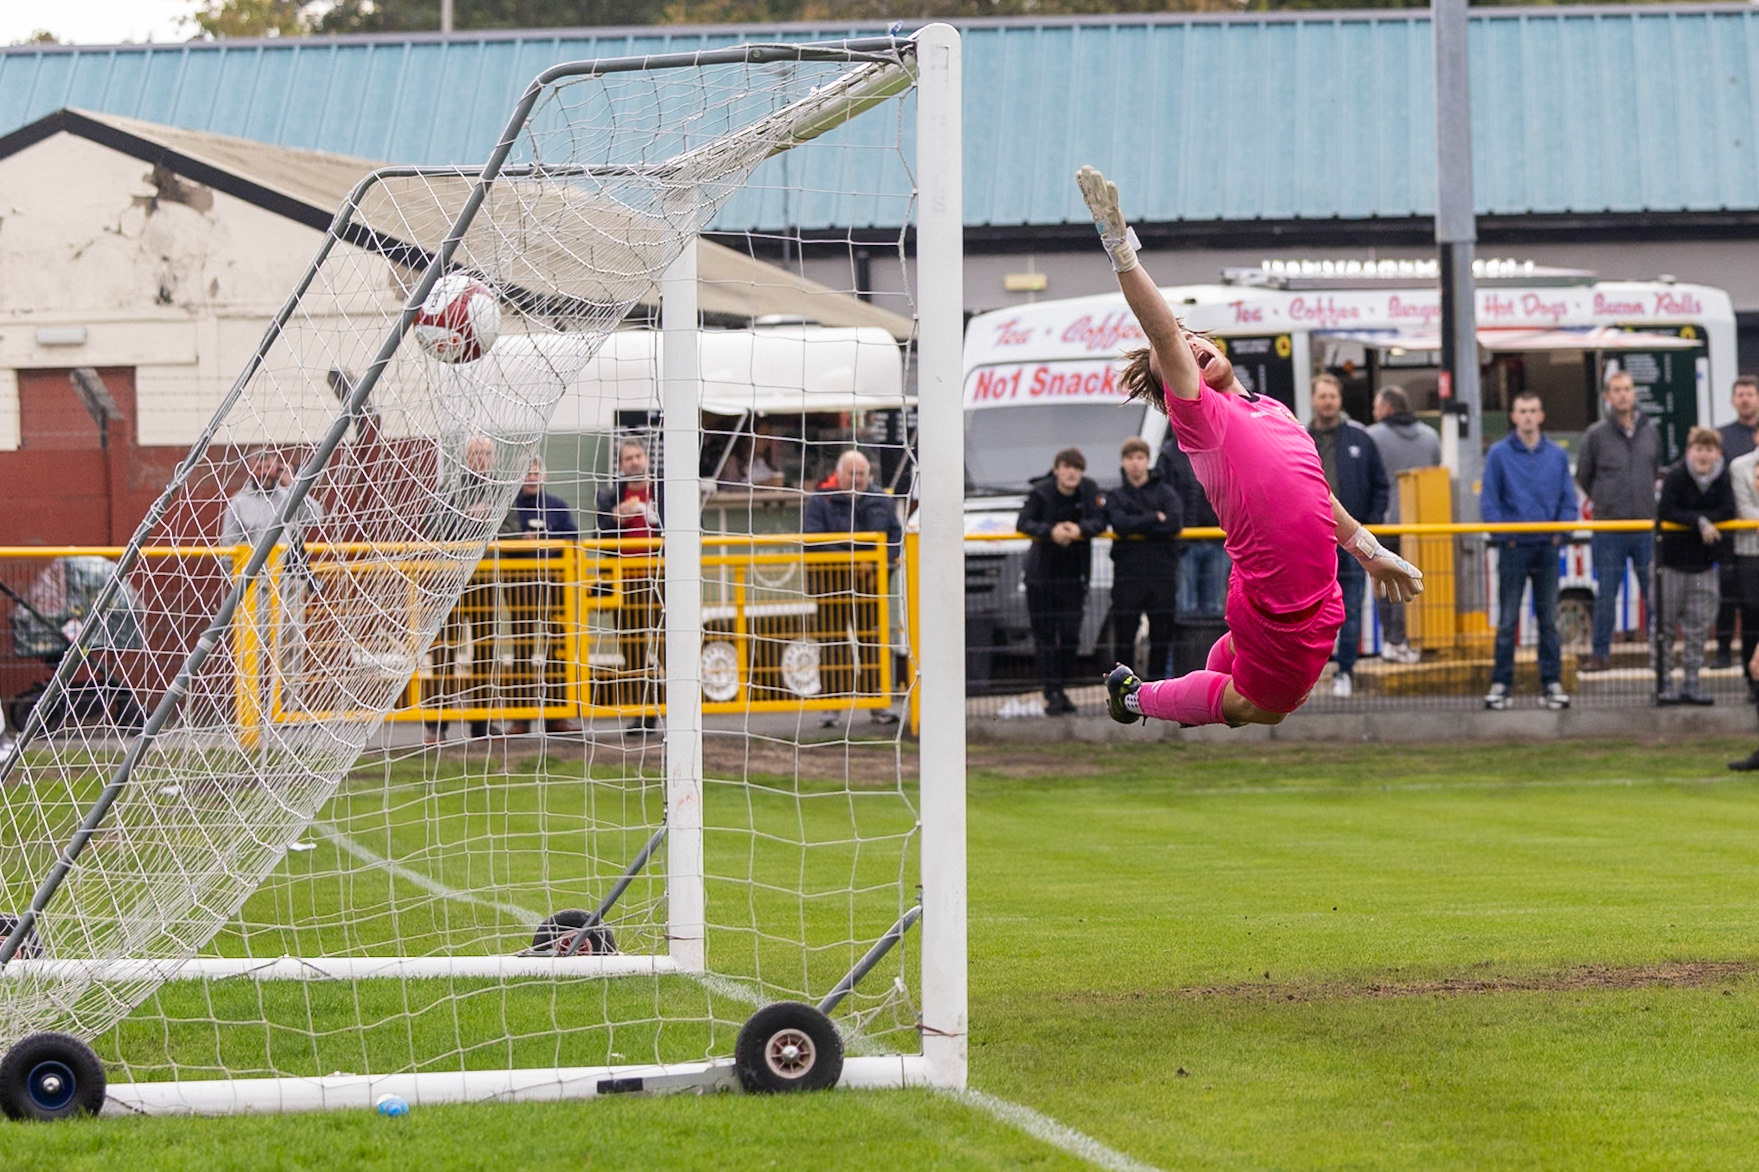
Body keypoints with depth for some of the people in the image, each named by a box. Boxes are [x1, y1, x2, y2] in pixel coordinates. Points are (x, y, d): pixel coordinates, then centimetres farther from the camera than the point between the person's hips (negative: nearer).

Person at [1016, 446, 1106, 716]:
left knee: (1070, 635, 0)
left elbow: (1100, 521, -7)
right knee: (1045, 636, -3)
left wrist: (1080, 529, -27)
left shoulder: (1089, 490, 0)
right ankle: (1052, 694, -1)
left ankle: (1060, 689, 15)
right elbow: (1023, 523, -14)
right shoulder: (1041, 492, -8)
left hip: (1073, 574, 2)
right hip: (1041, 572, -2)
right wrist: (1050, 531, -31)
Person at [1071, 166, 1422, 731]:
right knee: (1262, 710, 10)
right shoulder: (1201, 417, -12)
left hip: (1317, 595, 7)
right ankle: (1138, 694, 27)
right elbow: (1163, 332, -23)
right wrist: (1121, 250, -31)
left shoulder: (1274, 410, 11)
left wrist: (1366, 548, 28)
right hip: (1270, 602, -7)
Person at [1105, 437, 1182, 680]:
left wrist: (1138, 527, -11)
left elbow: (1176, 522, -10)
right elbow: (1121, 524, -10)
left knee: (1162, 632, 4)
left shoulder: (1165, 492, 9)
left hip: (1162, 572, 1)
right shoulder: (1115, 497, 10)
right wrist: (1155, 519, -8)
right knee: (1124, 635, -1)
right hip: (1127, 575, -1)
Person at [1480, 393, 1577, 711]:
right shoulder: (1498, 454, 0)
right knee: (1507, 621, -1)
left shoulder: (1557, 455, 7)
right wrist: (1503, 535, -10)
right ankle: (1500, 683, 3)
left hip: (1547, 547, 2)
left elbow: (1568, 500, 9)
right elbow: (1488, 501, -1)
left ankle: (1552, 682, 8)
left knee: (1549, 619, 5)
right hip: (1513, 549, -2)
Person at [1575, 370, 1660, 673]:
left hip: (1646, 526, 2)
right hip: (1609, 529, -2)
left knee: (1654, 591, 4)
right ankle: (1601, 653, 8)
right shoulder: (1596, 434, -1)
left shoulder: (1651, 432, 7)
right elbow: (1583, 477, 9)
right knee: (1605, 593, 1)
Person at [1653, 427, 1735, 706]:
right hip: (1672, 558, -3)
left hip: (1704, 562, 3)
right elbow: (1665, 511, -19)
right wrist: (1700, 521, -26)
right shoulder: (1676, 476, -12)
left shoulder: (1722, 479, -2)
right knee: (1665, 623, 2)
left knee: (1698, 626, 7)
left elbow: (1727, 512, -11)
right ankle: (1662, 680, 9)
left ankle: (1691, 682, 14)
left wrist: (1695, 518, -19)